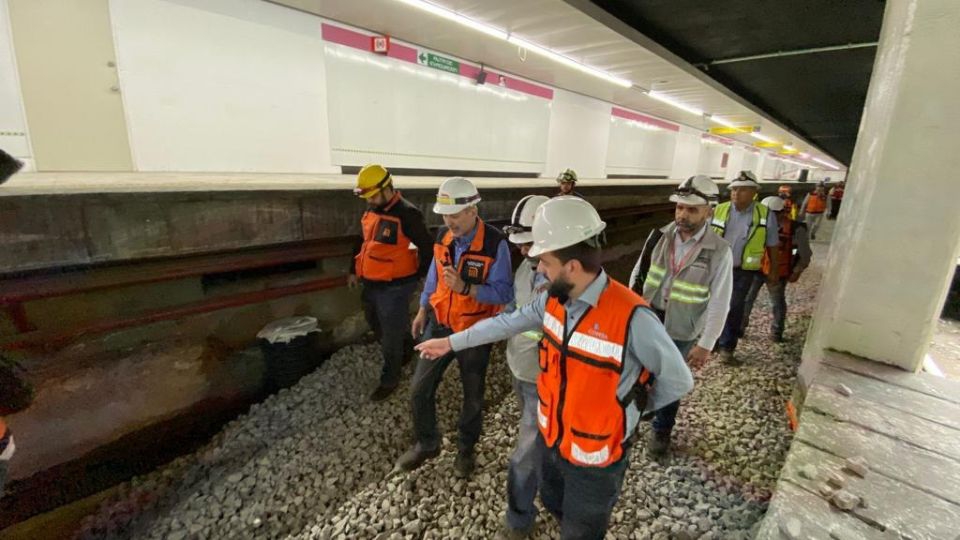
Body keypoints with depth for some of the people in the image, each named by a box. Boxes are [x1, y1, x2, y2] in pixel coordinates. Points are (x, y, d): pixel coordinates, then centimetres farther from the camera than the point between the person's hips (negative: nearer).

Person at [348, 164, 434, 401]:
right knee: (377, 326, 25)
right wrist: (354, 270, 20)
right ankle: (406, 348, 49)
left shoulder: (407, 214, -19)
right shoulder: (371, 210, 6)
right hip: (371, 284, 8)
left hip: (395, 287, -8)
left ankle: (389, 380, 26)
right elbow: (364, 242, 19)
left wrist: (417, 277, -7)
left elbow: (427, 248, -15)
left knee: (391, 337, 6)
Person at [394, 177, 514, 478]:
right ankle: (426, 445, 35)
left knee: (473, 395, 16)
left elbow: (504, 293, -22)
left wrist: (465, 287, -34)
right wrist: (423, 311, 11)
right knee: (420, 388, 10)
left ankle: (466, 449, 42)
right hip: (440, 324, 5)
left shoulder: (495, 244, -22)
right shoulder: (443, 236, -5)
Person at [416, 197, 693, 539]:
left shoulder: (631, 318, -32)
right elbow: (509, 322, 1)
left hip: (594, 459, -5)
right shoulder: (554, 299, -13)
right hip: (550, 440, 6)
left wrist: (635, 407, -4)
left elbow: (678, 381, -18)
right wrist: (451, 342, 7)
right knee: (554, 506, 32)